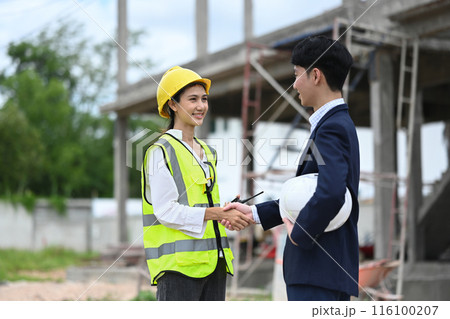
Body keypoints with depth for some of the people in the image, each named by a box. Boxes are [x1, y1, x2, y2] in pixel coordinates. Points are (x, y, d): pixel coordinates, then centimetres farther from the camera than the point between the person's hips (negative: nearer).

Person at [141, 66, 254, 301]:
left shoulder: (208, 153, 20)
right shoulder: (161, 151, -5)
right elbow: (165, 211, -14)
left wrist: (233, 215, 5)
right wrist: (217, 213, -19)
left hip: (212, 261, 8)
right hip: (178, 263, -8)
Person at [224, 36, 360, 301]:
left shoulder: (332, 128, -13)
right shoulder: (338, 125, 19)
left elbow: (330, 194, -30)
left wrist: (299, 232, -15)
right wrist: (254, 213, 23)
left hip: (318, 270, -10)